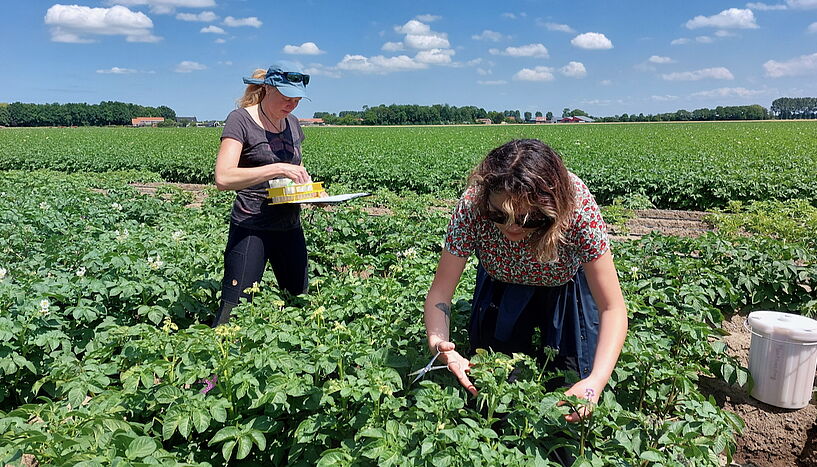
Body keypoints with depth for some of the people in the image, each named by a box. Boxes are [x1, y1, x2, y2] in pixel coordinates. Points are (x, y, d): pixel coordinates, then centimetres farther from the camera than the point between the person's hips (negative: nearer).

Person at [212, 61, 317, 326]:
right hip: (251, 227, -7)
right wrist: (277, 169, -27)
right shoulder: (241, 119, -9)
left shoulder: (292, 123, 13)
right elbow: (223, 178, -22)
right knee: (233, 307, -4)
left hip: (290, 227, 7)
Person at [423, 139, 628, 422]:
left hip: (567, 287, -1)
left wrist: (596, 381, -48)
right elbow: (440, 291, -30)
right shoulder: (472, 207, -37)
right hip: (500, 285, 1)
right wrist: (438, 342, -51)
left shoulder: (578, 208, -40)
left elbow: (612, 308, -34)